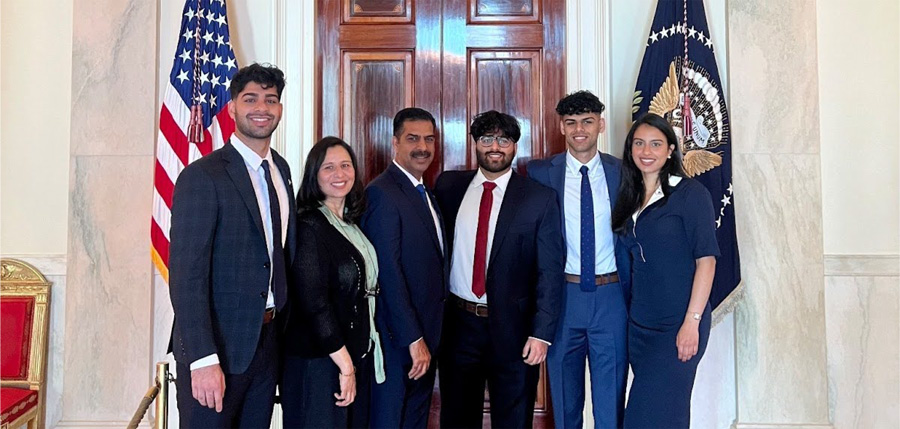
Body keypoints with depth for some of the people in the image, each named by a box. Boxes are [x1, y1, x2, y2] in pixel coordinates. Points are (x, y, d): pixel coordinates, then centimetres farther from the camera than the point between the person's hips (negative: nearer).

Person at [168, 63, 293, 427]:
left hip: (267, 342, 7)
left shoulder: (281, 169, 10)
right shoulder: (202, 176, -13)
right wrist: (203, 359, -22)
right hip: (217, 346, -7)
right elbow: (186, 274, -18)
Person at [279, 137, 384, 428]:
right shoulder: (309, 226, -15)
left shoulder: (353, 224, 8)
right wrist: (344, 363, -16)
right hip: (319, 360, -8)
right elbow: (313, 301, -19)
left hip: (358, 354, 8)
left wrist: (355, 359, 10)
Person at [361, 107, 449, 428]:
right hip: (398, 336, -9)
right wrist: (413, 338, -21)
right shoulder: (382, 193, -16)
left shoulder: (425, 193, 12)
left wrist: (428, 335, 7)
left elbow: (432, 263, 11)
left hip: (425, 332, 9)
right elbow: (388, 271, -21)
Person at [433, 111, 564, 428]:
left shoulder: (540, 198, -5)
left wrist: (541, 333, -11)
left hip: (512, 327, -2)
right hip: (458, 322, 3)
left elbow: (550, 271, -6)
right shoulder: (448, 186, 4)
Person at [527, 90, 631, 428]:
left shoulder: (621, 172, 2)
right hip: (563, 296, 0)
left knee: (611, 400, 9)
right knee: (565, 399, 15)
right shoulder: (540, 172, -2)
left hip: (611, 295, 0)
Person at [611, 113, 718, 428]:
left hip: (678, 324, -6)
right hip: (639, 324, 6)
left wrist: (692, 322, -17)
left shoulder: (690, 193, -7)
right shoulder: (630, 198, 11)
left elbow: (706, 259, -12)